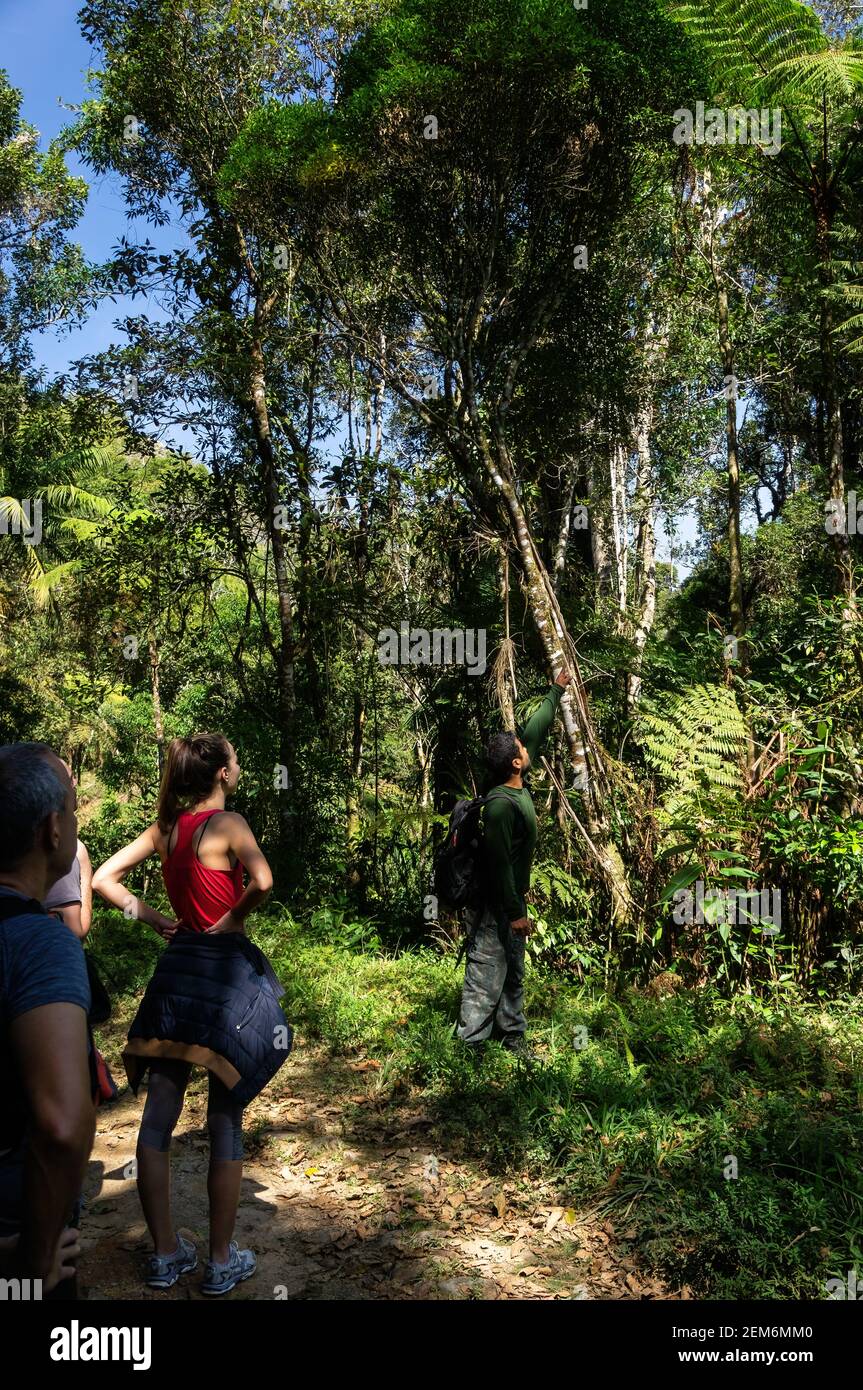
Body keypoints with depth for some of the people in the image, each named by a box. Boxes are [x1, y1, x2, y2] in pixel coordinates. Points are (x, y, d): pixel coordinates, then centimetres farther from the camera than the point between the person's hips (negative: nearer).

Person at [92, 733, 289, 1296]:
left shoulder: (166, 826, 5)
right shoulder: (227, 823, -14)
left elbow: (104, 879, 8)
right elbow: (263, 881, -32)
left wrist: (154, 918, 6)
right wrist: (234, 919, -14)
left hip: (177, 968, 6)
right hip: (226, 970, -6)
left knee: (159, 1116, 13)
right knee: (226, 1118, 6)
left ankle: (166, 1254, 23)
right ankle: (222, 1262, 17)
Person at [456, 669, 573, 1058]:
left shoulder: (519, 787, 2)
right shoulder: (501, 805, -25)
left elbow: (536, 732, 13)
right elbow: (499, 862, -25)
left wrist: (556, 691, 21)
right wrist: (515, 911, -23)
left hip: (511, 900, 10)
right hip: (493, 906, -10)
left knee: (513, 974, 17)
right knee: (486, 977, -3)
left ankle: (513, 1038, 28)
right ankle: (471, 1048, 5)